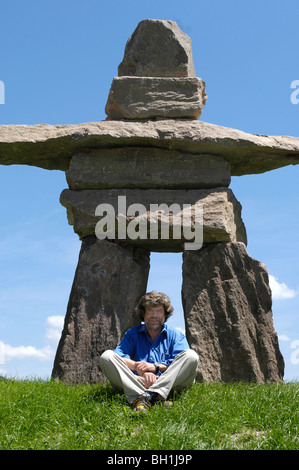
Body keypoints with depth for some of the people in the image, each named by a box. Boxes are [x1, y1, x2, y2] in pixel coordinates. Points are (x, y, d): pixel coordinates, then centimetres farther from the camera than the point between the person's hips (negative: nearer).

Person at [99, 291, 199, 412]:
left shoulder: (175, 335, 16)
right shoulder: (133, 334, 18)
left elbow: (180, 364, -1)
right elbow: (119, 356, -1)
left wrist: (156, 367, -15)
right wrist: (139, 367, -19)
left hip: (167, 384, 0)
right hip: (137, 383, 1)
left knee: (191, 356, -22)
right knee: (106, 356, -19)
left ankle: (150, 395, -42)